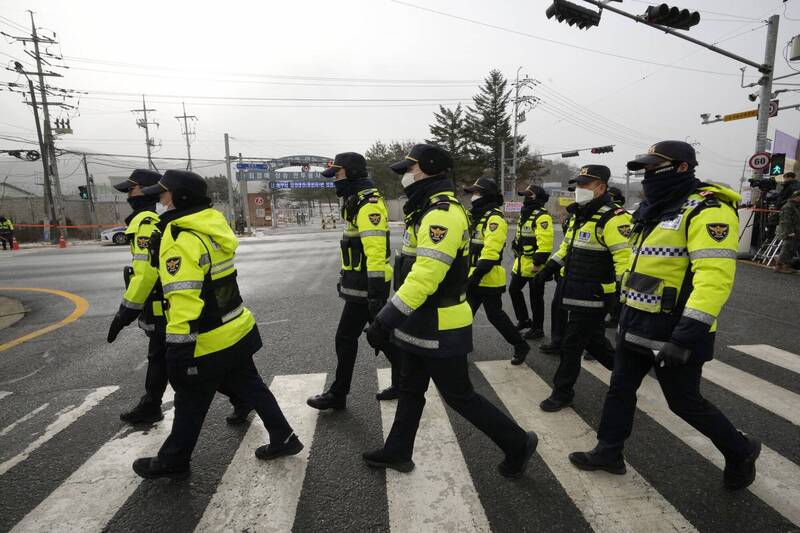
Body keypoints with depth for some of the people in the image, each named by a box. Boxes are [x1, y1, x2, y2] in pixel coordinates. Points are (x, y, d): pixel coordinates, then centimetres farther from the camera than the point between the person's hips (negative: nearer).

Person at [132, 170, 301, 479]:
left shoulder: (181, 240, -23)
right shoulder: (213, 226, 4)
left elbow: (184, 300, -28)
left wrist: (178, 352, -25)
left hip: (208, 343, -8)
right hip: (238, 330, 8)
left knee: (190, 405, 12)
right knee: (250, 387, 19)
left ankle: (172, 462, 34)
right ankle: (283, 439, 29)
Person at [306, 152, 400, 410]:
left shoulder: (368, 206, -19)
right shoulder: (358, 202, 15)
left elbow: (376, 253, -26)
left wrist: (375, 293, -27)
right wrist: (346, 278, 26)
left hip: (366, 286, -10)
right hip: (362, 282, 10)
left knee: (346, 338, 2)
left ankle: (338, 394, 17)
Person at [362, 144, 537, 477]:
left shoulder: (442, 214, -23)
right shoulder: (430, 210, 11)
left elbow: (425, 276, -30)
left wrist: (385, 320, -27)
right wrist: (390, 318, 21)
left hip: (439, 328, -10)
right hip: (423, 324, 10)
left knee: (459, 396, 5)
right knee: (410, 389, 19)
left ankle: (518, 444, 24)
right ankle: (397, 452, 36)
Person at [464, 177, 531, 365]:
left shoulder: (494, 219, -17)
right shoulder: (478, 216, 15)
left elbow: (491, 252, -26)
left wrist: (477, 275, -28)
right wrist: (470, 273, 20)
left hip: (488, 278, -9)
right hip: (475, 277, 9)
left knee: (495, 315, 3)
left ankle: (521, 346, 21)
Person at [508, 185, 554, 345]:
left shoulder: (542, 216, -16)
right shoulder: (525, 213, 14)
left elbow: (545, 243, -24)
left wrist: (538, 263, -25)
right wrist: (517, 257, 23)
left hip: (534, 265, -9)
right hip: (522, 263, 9)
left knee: (535, 297, 2)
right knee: (514, 290, 14)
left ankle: (537, 328, 16)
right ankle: (524, 320, 30)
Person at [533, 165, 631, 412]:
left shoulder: (612, 218, -18)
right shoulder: (580, 215, 12)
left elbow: (625, 258, -24)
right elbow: (567, 246, 23)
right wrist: (547, 270, 21)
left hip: (593, 297, -9)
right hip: (577, 294, 9)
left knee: (571, 345, 0)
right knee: (593, 340, 21)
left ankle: (562, 393, 15)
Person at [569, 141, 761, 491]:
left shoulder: (707, 210, -17)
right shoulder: (657, 210, 13)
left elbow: (715, 277, -27)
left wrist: (687, 335, -33)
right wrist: (625, 308, 23)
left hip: (674, 331, -9)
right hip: (637, 323, 9)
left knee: (684, 402, 8)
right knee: (621, 389, 15)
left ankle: (740, 452, 35)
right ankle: (608, 452, 31)